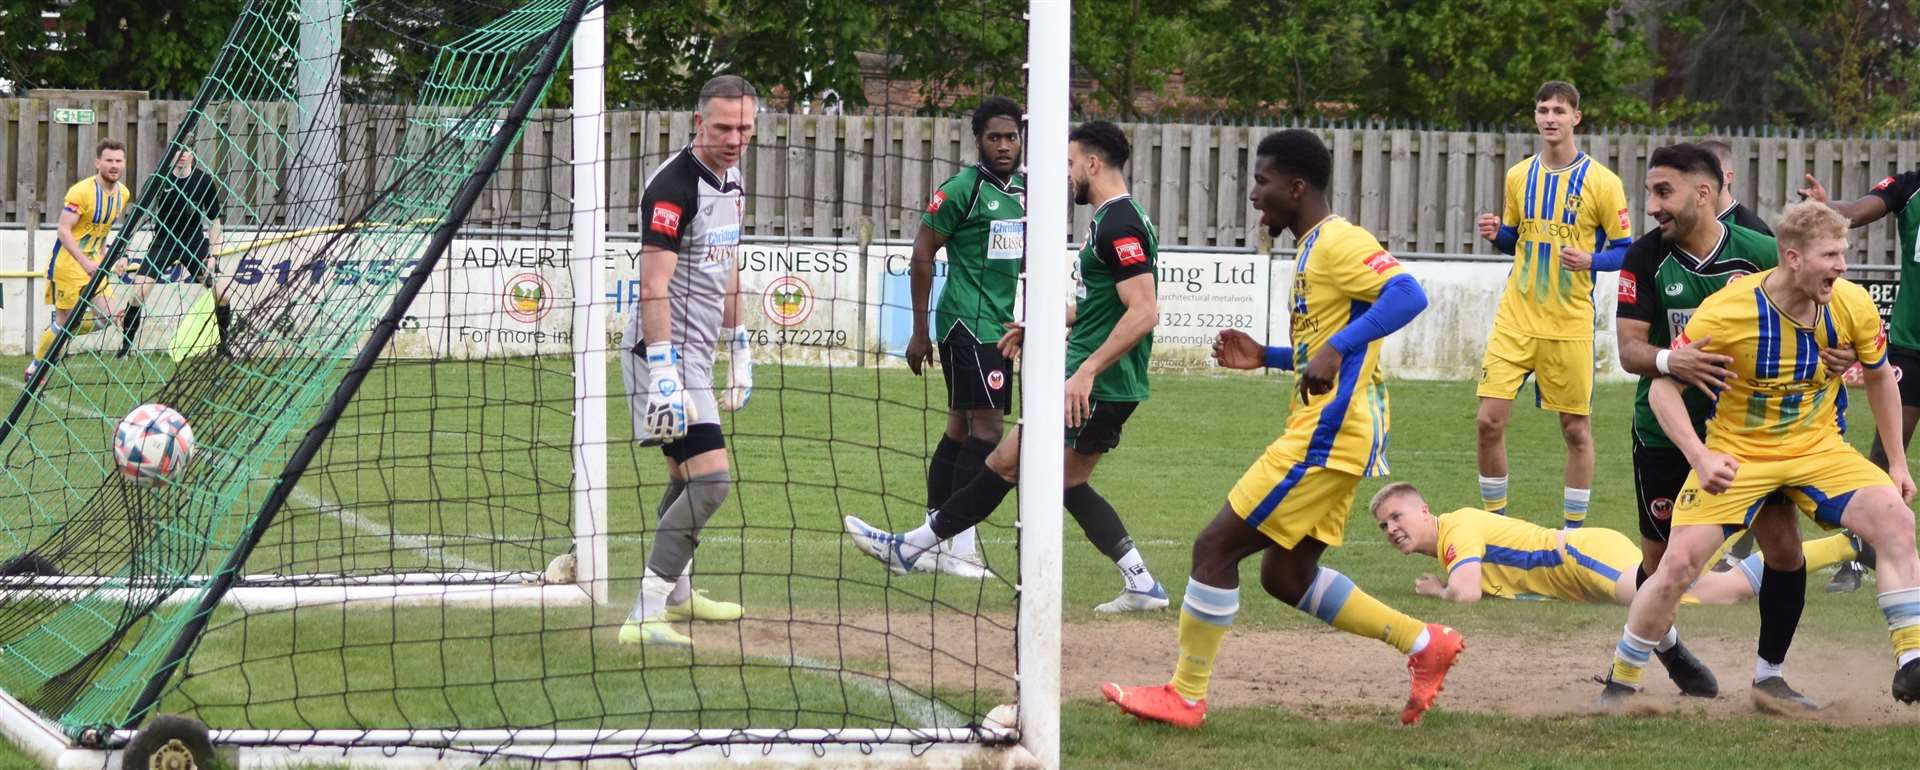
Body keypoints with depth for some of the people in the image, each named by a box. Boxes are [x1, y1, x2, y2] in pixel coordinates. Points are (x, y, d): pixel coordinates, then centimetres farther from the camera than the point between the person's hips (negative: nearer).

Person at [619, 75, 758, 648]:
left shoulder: (729, 180, 12)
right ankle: (645, 616, -20)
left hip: (695, 352, 10)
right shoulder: (674, 187, -19)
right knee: (711, 477, -18)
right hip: (665, 350, -10)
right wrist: (663, 374, -29)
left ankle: (676, 595, 36)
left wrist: (739, 349, 25)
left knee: (686, 477, 21)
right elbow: (653, 288, -24)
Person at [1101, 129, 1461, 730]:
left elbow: (1408, 296, -29)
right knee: (1285, 576, 14)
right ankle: (1426, 645, 16)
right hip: (1324, 432, 11)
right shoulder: (1313, 250, 19)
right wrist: (1265, 358, 16)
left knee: (1215, 547, -7)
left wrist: (1335, 349, -36)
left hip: (1328, 434, -11)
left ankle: (1186, 697, 1)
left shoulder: (1339, 242, -13)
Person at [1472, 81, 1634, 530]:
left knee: (1577, 430, 3)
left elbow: (1626, 251, -2)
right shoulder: (1519, 176, 8)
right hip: (1515, 320, 3)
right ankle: (1494, 523, 12)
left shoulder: (1601, 182, -5)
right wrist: (1496, 235, -2)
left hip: (1570, 325, -3)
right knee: (1489, 420, -4)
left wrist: (1589, 260, -21)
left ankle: (1573, 532, 15)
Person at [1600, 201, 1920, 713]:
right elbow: (1663, 388, -14)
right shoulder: (1726, 311, -22)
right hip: (1737, 454, -3)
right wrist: (1701, 458, -27)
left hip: (1818, 448, 3)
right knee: (1679, 563, -13)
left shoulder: (1852, 305, -11)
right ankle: (1620, 684, 7)